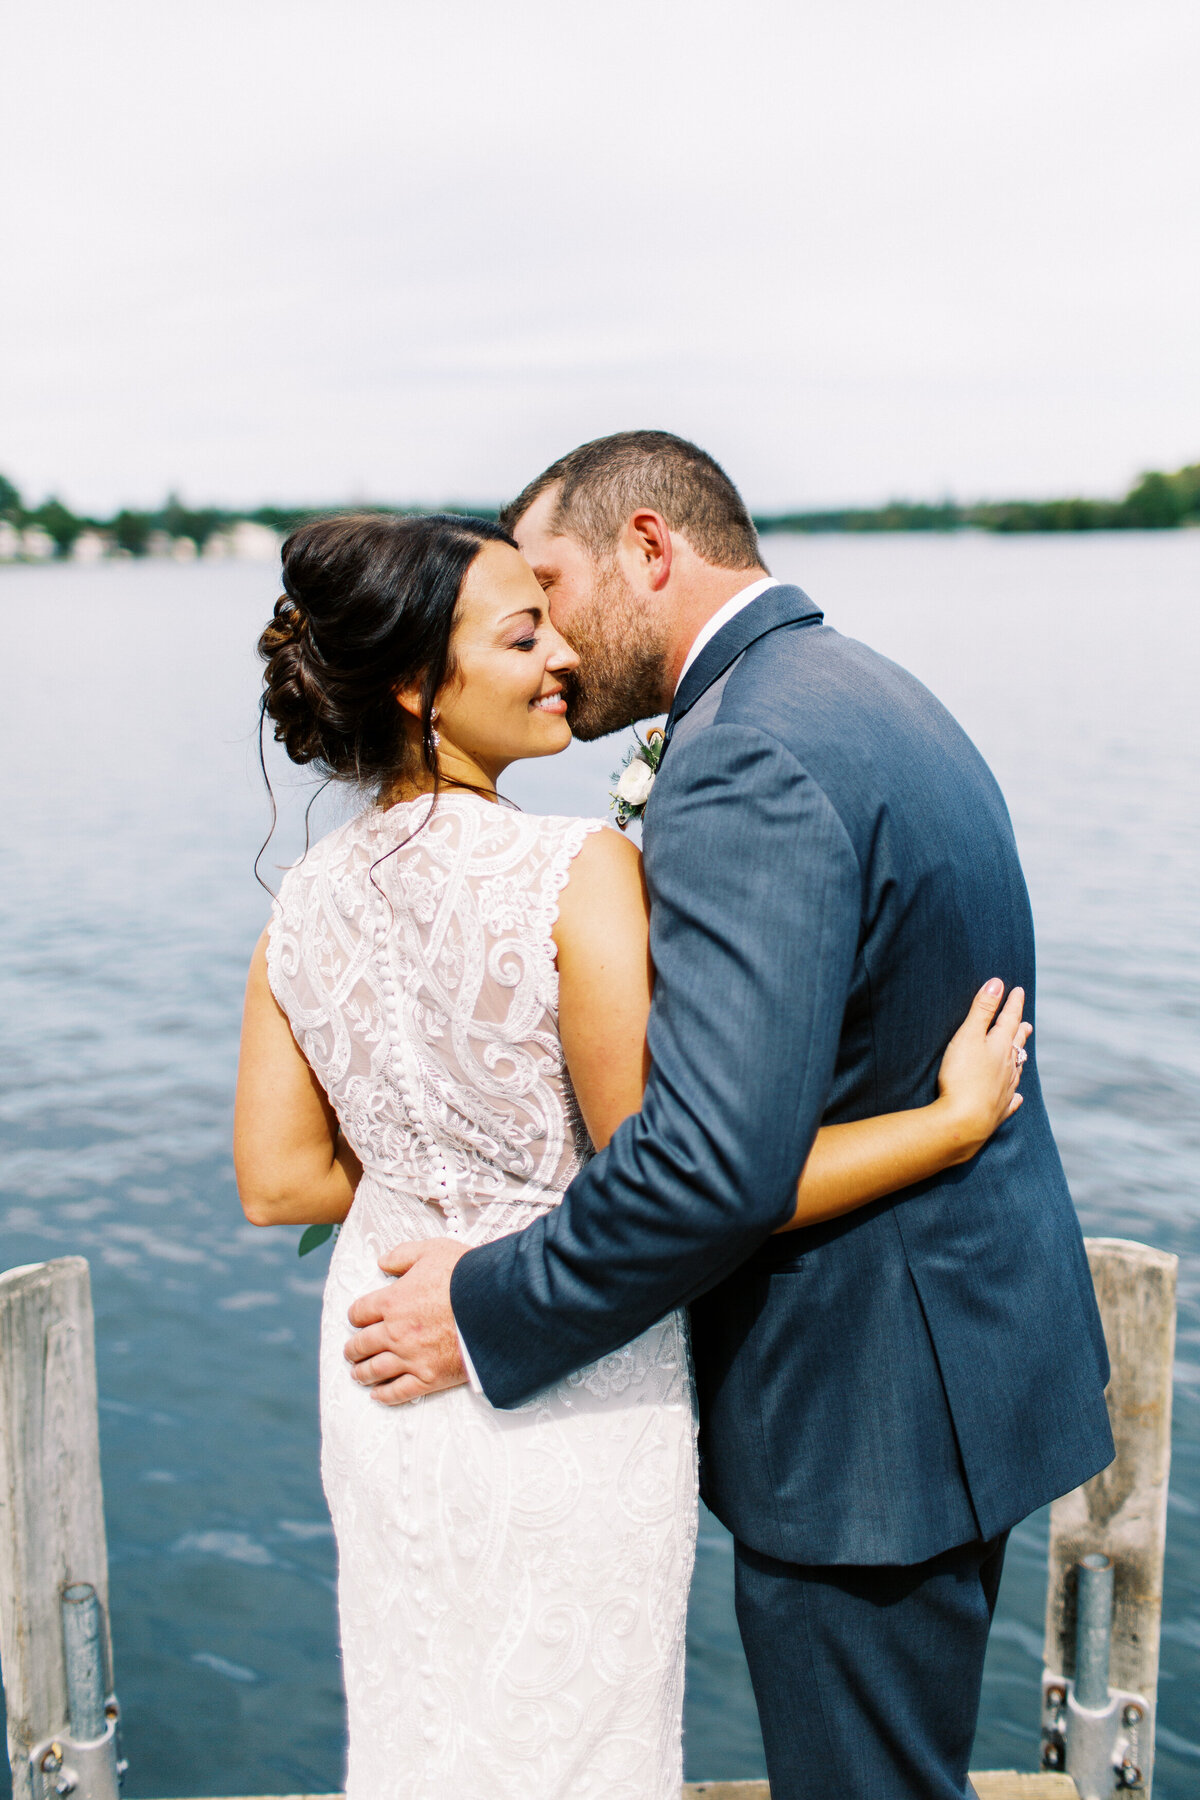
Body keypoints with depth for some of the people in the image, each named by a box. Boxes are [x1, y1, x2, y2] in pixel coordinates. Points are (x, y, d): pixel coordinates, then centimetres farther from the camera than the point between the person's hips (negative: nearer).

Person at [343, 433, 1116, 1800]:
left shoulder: (748, 763, -24)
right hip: (974, 1337, 10)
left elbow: (717, 1159, -32)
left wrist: (486, 1314, -18)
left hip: (868, 1415, -10)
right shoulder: (870, 698, 9)